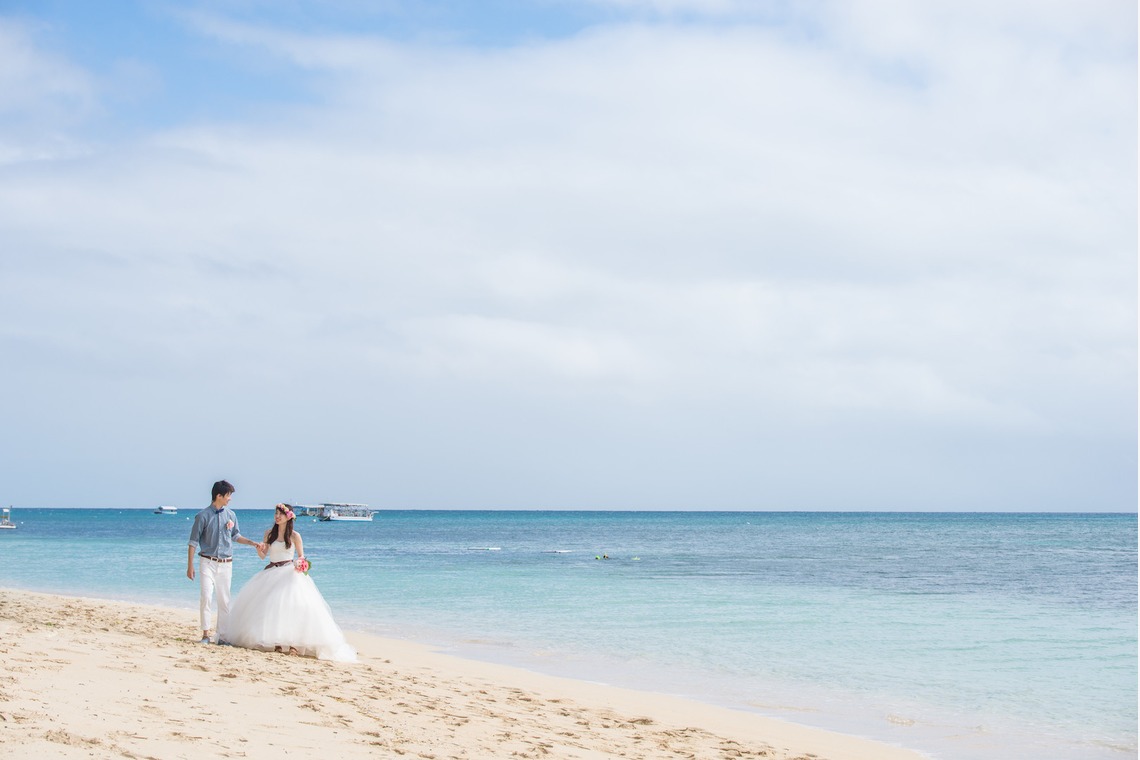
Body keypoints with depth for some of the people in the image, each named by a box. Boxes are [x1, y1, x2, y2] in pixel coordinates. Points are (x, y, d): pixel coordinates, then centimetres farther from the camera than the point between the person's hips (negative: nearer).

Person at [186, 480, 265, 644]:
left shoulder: (231, 515, 7)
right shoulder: (203, 516, -7)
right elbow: (193, 542, -4)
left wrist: (252, 543, 9)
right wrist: (190, 566, -6)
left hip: (226, 564, 4)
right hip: (208, 562, -4)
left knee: (224, 600, 4)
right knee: (206, 597, -12)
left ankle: (222, 635, 10)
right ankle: (205, 634, -6)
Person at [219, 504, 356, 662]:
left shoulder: (294, 536, 0)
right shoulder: (269, 533, 9)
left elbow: (301, 556, 6)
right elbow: (263, 555, 11)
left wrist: (300, 563, -15)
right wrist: (259, 549, -10)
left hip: (289, 573, -4)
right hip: (271, 573, 4)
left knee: (289, 605, -17)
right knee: (267, 605, -4)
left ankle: (292, 643, -18)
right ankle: (274, 642, 3)